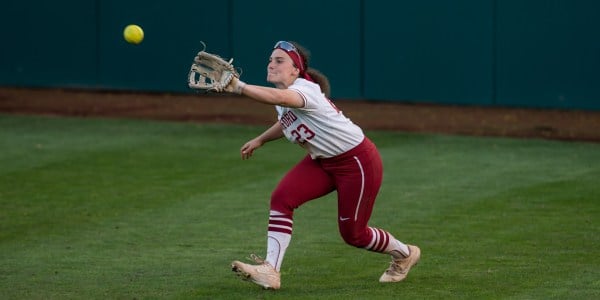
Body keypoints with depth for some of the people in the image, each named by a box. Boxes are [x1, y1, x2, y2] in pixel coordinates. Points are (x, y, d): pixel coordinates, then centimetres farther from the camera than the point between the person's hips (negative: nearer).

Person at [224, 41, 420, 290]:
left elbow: (278, 97, -53)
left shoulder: (305, 89, -29)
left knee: (352, 233, 2)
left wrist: (239, 87, -63)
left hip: (358, 160, -8)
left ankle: (404, 253, 30)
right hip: (322, 161, 8)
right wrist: (259, 140, 20)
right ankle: (270, 271, -18)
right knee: (281, 198, -14)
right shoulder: (285, 98, -1)